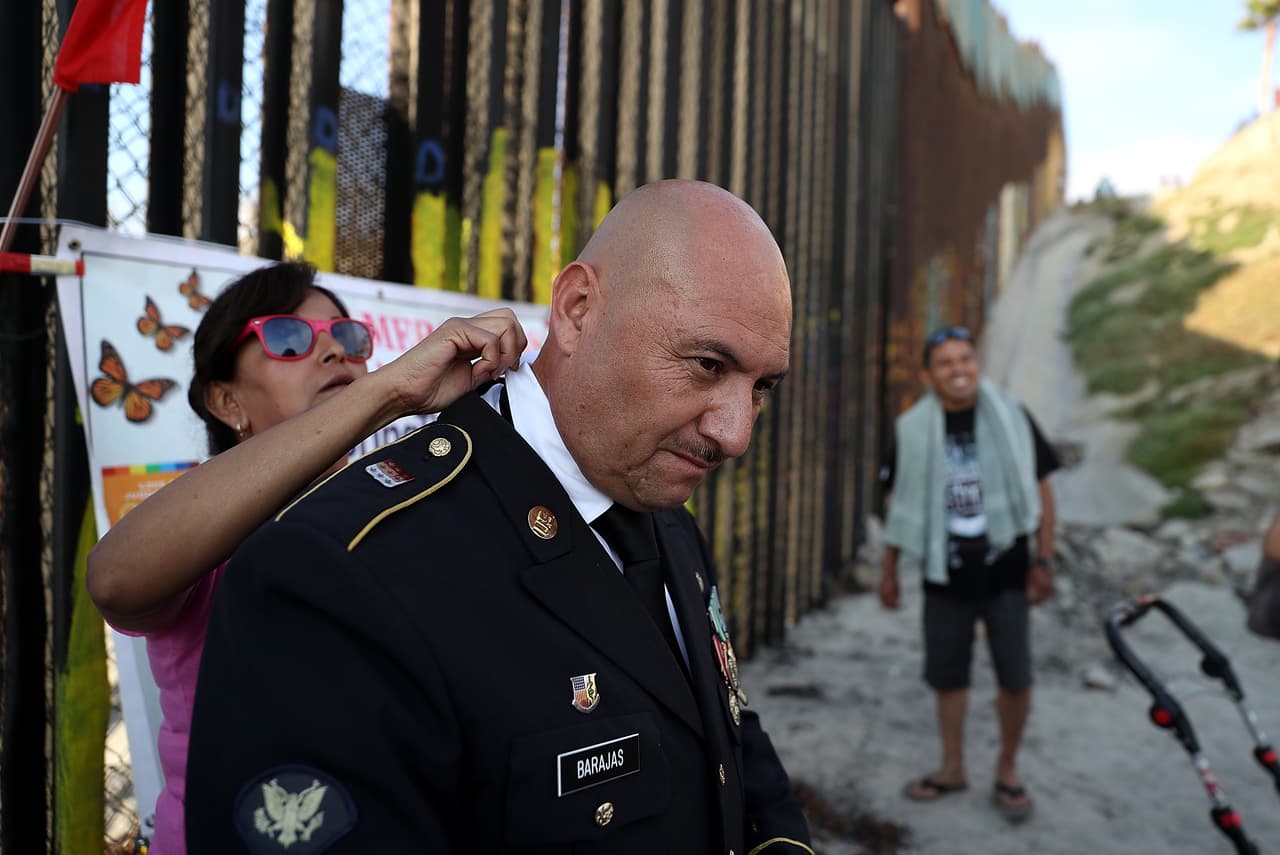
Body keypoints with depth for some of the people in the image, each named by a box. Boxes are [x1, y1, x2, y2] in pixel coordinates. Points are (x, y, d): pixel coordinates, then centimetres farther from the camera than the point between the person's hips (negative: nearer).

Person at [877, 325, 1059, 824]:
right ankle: (952, 768, 31)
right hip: (945, 578, 1)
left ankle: (1007, 769, 24)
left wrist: (1043, 560, -1)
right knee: (947, 677, 12)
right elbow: (900, 503, 6)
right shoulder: (913, 430, -3)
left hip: (1004, 574, -1)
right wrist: (888, 570, 7)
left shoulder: (1010, 418, -5)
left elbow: (1039, 489, 2)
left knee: (1015, 679, 1)